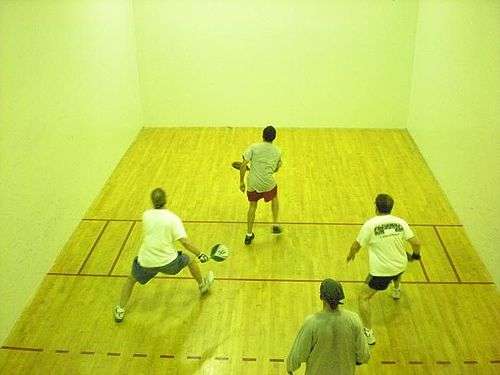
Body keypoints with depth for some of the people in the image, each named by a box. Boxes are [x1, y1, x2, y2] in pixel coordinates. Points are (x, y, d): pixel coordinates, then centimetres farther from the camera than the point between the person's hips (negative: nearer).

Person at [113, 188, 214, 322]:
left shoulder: (146, 215, -4)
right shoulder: (172, 218, -13)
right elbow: (185, 242, -18)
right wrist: (200, 254, -9)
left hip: (146, 262, 2)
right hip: (168, 262, -2)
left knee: (131, 279, 29)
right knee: (189, 260, 27)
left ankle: (120, 311, 27)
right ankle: (202, 285, 49)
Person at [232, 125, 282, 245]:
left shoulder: (253, 147, -5)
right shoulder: (277, 151, 4)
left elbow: (243, 165, -12)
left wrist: (241, 182, -2)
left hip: (252, 184, 0)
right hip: (268, 183, 0)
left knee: (252, 206, 22)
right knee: (274, 197, 33)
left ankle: (249, 235, 24)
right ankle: (275, 225, 34)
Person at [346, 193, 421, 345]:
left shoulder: (370, 224, -17)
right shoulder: (400, 222, -6)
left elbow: (357, 245, -9)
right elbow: (416, 243, -6)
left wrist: (351, 255, 12)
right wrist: (416, 254, 16)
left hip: (380, 272, -6)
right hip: (401, 267, 6)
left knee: (363, 298, 5)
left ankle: (368, 333, -3)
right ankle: (397, 290, 70)